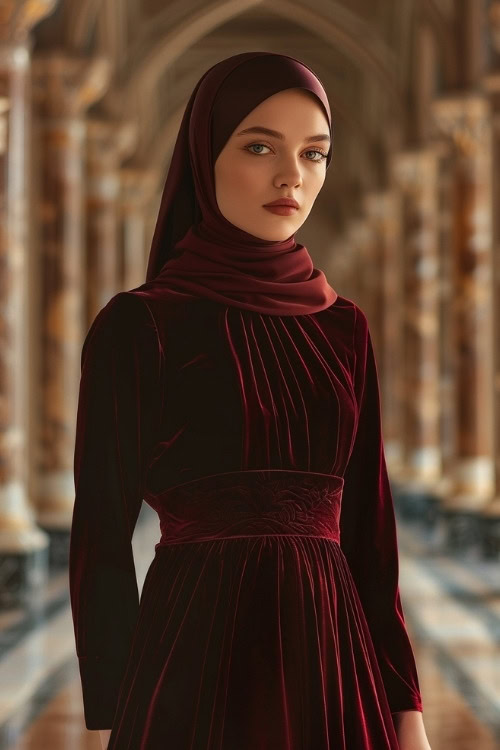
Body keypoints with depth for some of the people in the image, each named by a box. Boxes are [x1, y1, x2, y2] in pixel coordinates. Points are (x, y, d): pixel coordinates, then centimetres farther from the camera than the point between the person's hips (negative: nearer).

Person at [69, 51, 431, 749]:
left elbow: (366, 525, 11)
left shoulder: (344, 329, 11)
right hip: (198, 660, -4)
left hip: (334, 659, 5)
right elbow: (101, 536, -5)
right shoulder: (139, 325, -3)